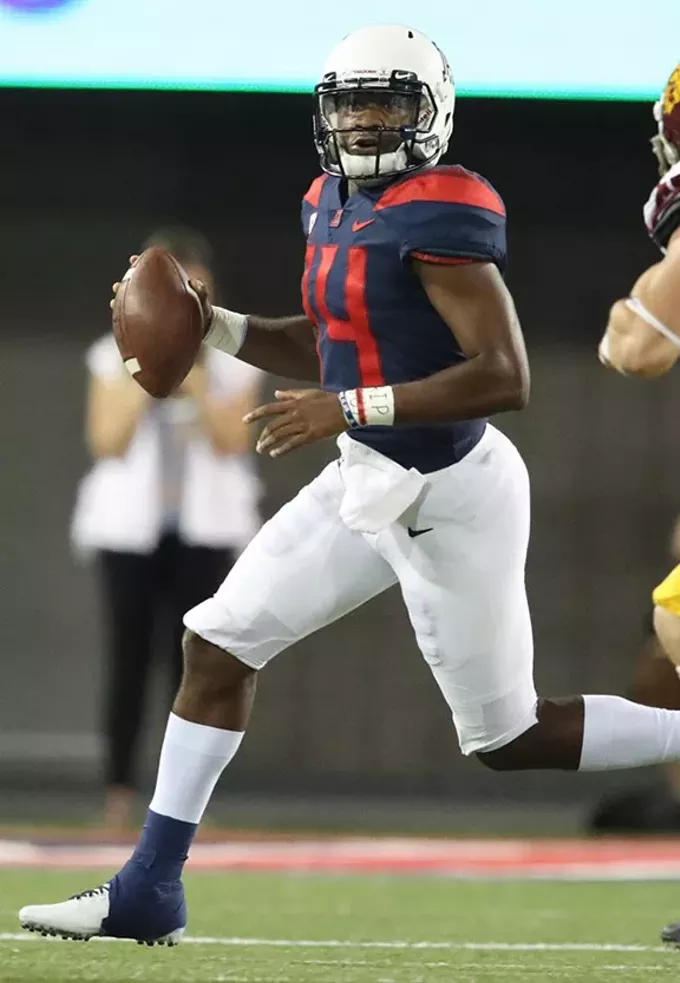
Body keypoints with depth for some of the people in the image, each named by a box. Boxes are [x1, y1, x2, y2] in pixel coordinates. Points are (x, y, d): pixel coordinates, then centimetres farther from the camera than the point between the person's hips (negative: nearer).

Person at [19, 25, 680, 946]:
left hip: (446, 497, -9)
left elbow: (506, 377, -26)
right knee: (218, 642, 6)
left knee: (510, 739, 3)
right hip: (370, 482, 9)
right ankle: (150, 889, 12)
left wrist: (351, 408, -28)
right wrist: (218, 326, 5)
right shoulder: (339, 203, 6)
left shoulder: (436, 217, -21)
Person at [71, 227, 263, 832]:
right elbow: (108, 442, -6)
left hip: (205, 527, 0)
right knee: (129, 661, -4)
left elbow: (233, 442, -5)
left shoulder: (233, 361, 4)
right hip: (130, 525, 0)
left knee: (193, 660, -4)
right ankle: (119, 794, -2)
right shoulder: (115, 355, 3)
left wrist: (197, 381, -14)